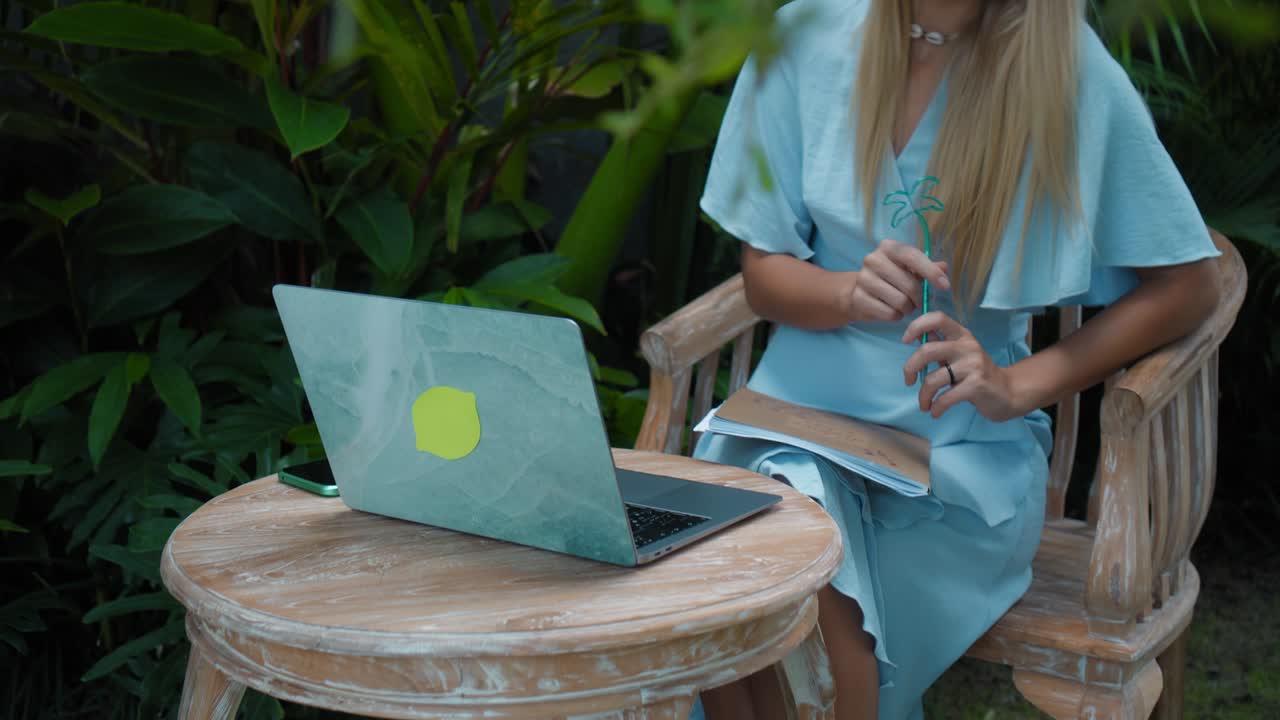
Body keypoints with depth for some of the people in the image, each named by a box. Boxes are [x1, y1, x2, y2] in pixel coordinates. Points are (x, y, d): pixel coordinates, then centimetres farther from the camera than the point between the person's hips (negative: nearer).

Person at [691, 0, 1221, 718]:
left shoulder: (1067, 68, -6)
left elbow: (1189, 283, -2)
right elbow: (764, 275, 5)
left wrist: (1016, 386, -13)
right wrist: (853, 292, -18)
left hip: (963, 442, -2)